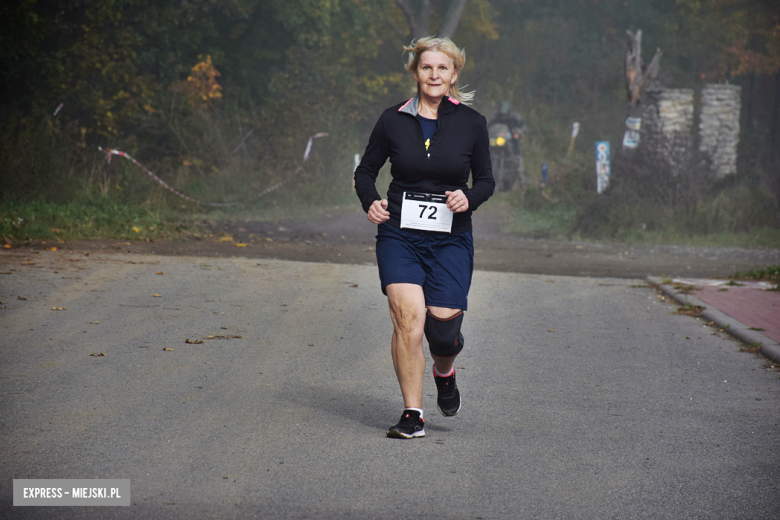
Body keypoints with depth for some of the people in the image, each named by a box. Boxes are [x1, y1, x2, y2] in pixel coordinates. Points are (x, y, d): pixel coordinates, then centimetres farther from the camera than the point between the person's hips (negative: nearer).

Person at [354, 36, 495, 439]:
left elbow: (486, 180, 10)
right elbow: (366, 171, 12)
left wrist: (469, 198, -11)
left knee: (443, 324, -7)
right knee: (408, 315, -17)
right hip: (399, 234, 0)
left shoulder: (471, 123, 2)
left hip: (451, 239, 0)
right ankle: (412, 415, -6)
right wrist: (370, 202, -8)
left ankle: (444, 372, 31)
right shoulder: (393, 120, 1)